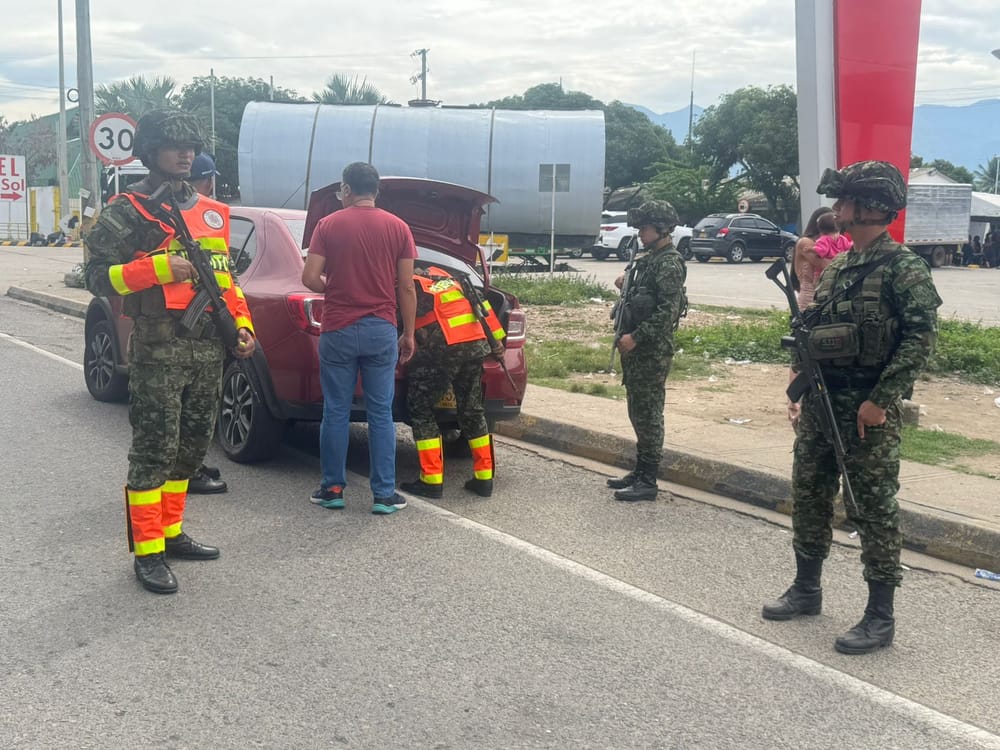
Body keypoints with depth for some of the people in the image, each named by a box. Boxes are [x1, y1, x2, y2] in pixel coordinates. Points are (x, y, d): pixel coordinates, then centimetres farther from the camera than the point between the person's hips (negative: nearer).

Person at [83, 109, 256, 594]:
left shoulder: (212, 213, 17)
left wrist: (242, 324, 10)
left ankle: (171, 533, 27)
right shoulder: (127, 212, -3)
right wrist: (159, 268, -20)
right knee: (154, 451, -5)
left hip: (208, 350, 7)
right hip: (158, 351, -7)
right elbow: (99, 276, -9)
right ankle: (148, 553, 2)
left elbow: (226, 276, 23)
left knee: (192, 446, 13)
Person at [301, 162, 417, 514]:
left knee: (336, 413, 8)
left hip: (338, 330, -1)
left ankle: (333, 489, 14)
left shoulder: (329, 225, -1)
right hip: (381, 331, 1)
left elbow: (310, 278, -6)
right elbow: (406, 287, 1)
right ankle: (384, 494, 6)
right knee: (381, 415, 4)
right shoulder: (398, 227, 2)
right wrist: (409, 334, 9)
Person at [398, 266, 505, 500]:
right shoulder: (444, 277, 23)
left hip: (444, 350, -6)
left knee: (420, 410, 5)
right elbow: (481, 304, 22)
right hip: (477, 347, 7)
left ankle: (431, 480, 2)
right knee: (472, 411, 17)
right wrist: (496, 339, 25)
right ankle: (484, 478, 18)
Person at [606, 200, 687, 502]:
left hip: (653, 351, -10)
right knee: (638, 411, 15)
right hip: (636, 348, 10)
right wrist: (627, 285, 6)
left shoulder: (669, 264, -14)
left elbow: (667, 311, -22)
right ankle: (640, 471, 25)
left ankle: (648, 481, 0)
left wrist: (635, 337, -22)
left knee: (648, 414, -5)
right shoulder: (649, 259, 16)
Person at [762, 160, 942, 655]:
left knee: (874, 510, -1)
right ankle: (806, 590, 32)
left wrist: (881, 400, -21)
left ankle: (880, 617, 8)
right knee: (809, 497, 16)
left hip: (867, 410, -8)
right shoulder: (837, 267, 12)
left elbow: (921, 337, -19)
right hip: (819, 404, 8)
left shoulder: (901, 267, -12)